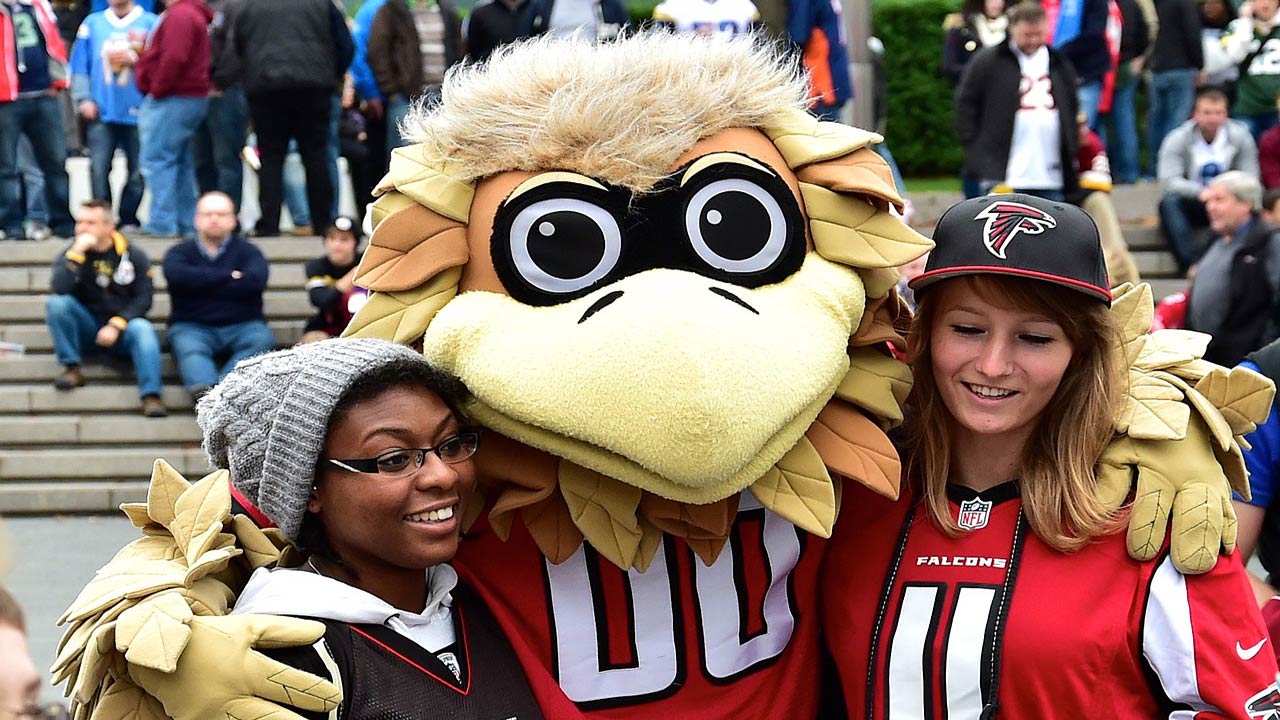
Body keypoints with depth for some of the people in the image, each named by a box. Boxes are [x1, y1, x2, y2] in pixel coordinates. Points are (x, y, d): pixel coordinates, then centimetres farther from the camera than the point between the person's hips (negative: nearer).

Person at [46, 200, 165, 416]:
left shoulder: (134, 256, 1)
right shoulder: (70, 255, 1)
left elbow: (144, 298, -4)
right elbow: (59, 289, -17)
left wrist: (116, 325, -17)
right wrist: (77, 253, -22)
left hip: (123, 327, -1)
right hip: (86, 330, 1)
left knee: (142, 329, -33)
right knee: (56, 303, -23)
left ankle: (151, 396, -42)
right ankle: (72, 369, -15)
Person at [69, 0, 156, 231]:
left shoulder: (150, 23, 3)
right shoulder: (92, 23, 11)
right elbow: (79, 64, 9)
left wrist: (136, 59, -16)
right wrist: (83, 98, 0)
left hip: (137, 111, -1)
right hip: (101, 111, 1)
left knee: (137, 172, 3)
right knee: (99, 169, -7)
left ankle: (128, 220, 15)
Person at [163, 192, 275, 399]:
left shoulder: (247, 250, 13)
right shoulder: (179, 252, 13)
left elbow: (256, 280, -10)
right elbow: (177, 275, -12)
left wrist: (204, 284, -6)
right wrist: (230, 277, -8)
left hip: (241, 326, 0)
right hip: (192, 326, 0)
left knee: (262, 340, -31)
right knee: (189, 348, -33)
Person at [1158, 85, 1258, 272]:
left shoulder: (1240, 136, -4)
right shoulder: (1177, 140, -9)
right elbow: (1169, 183, -20)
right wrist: (1201, 192, -36)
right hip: (1191, 205, -1)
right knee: (1168, 202, -33)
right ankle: (1193, 260, -43)